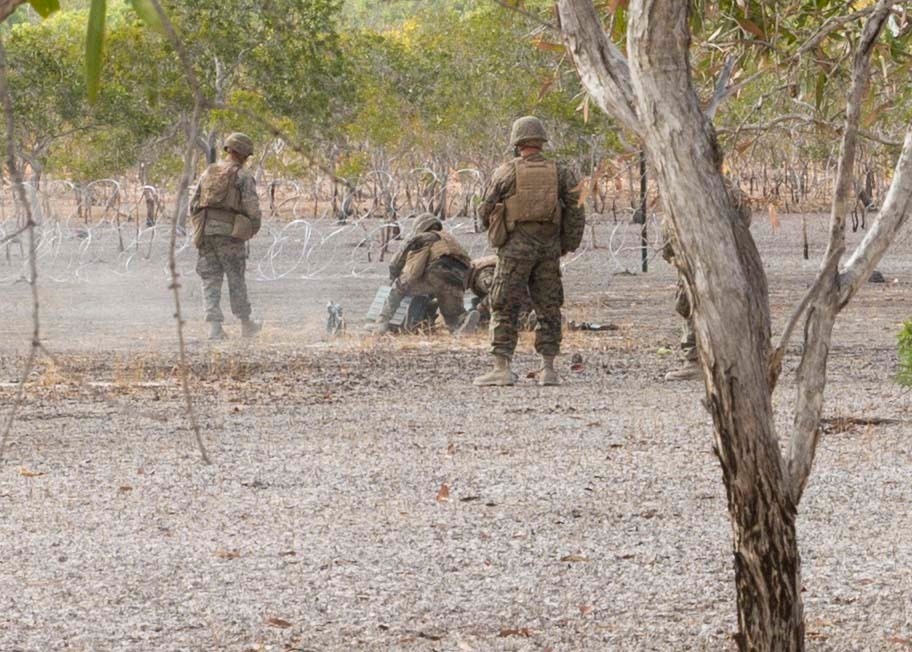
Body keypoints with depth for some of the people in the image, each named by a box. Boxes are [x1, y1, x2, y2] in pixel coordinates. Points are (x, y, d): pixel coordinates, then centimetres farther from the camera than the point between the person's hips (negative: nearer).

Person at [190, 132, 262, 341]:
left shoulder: (208, 173, 13)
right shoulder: (242, 176, -3)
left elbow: (194, 205, 13)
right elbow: (252, 207, -10)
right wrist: (253, 229, 7)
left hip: (205, 232, 4)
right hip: (230, 232, -4)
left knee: (211, 280, 5)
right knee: (236, 279, 8)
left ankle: (215, 327, -6)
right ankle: (246, 325, 19)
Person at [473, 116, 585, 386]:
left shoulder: (505, 172, -1)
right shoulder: (561, 173, 6)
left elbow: (485, 212, 4)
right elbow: (576, 213, 2)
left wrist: (495, 231, 25)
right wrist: (567, 246, 12)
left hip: (516, 245, -3)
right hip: (549, 247, 3)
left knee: (504, 308, 0)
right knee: (548, 309, 9)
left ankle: (502, 368, -6)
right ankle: (548, 369, 5)